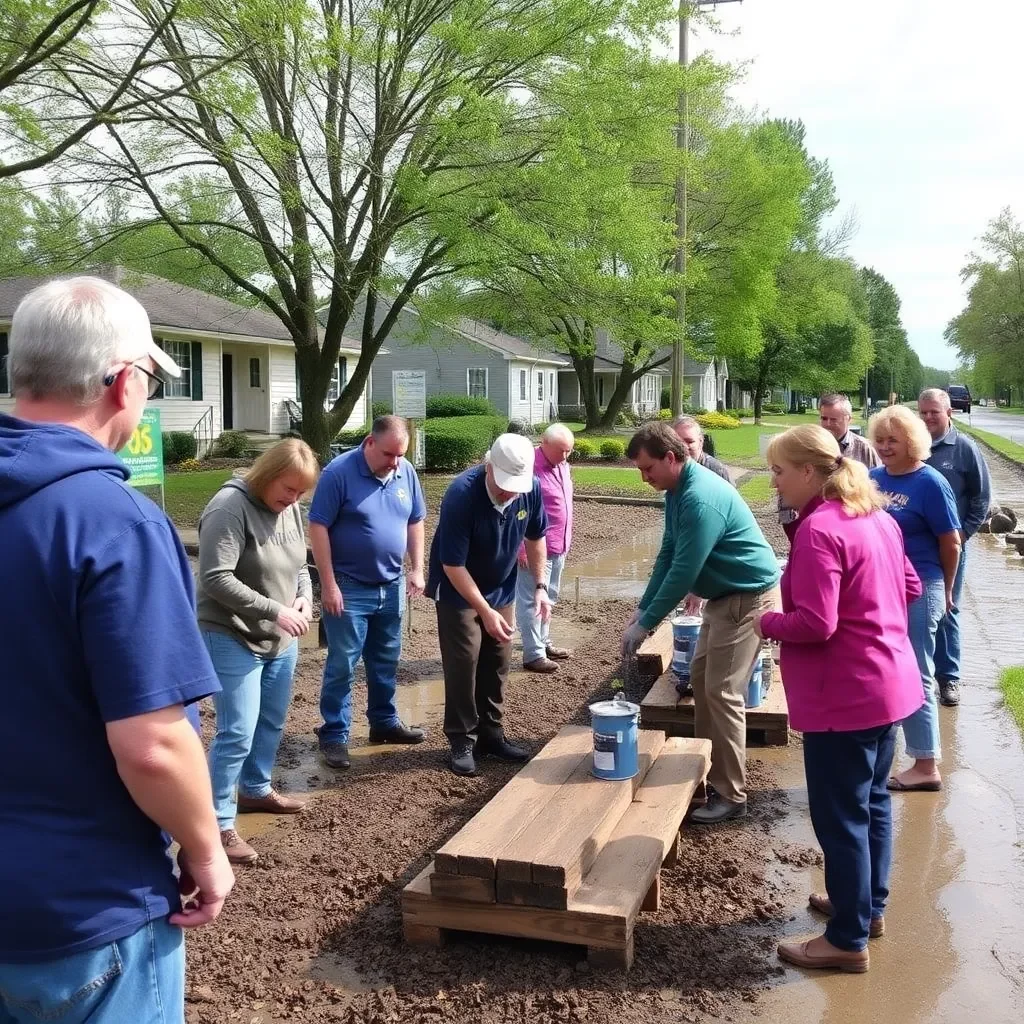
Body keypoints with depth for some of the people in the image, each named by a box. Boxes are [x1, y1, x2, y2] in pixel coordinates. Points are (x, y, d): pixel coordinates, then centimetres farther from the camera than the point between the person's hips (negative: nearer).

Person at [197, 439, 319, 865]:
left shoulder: (291, 509, 3)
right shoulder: (229, 507, -21)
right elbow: (216, 579, -26)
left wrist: (304, 598, -7)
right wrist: (274, 610, -27)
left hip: (281, 640, 8)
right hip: (233, 640, -8)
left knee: (272, 722, 21)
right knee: (237, 733, -8)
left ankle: (256, 789, 41)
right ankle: (218, 824, 3)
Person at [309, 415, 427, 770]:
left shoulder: (406, 472, 0)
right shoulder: (339, 471, -16)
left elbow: (415, 523, 11)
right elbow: (318, 527, -15)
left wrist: (417, 570, 5)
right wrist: (329, 584, -17)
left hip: (391, 585, 6)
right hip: (349, 587, -5)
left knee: (386, 661, 17)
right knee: (342, 665, 0)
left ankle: (384, 722, 31)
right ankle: (334, 735, 10)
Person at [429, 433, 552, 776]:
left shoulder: (531, 490, -18)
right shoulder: (461, 495, -33)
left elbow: (534, 538, 2)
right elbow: (453, 565, -27)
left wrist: (540, 586, -4)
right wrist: (485, 611, -27)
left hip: (500, 589, 5)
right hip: (456, 590, -5)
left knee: (497, 663, 10)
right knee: (463, 662, -5)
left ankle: (491, 733, 22)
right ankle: (462, 741, 6)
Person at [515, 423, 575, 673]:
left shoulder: (562, 466, 10)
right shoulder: (530, 467, -18)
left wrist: (565, 541, 21)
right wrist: (521, 548, -20)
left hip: (558, 547, 9)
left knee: (548, 599, 18)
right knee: (532, 601, -2)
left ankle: (543, 643, 30)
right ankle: (534, 655, 2)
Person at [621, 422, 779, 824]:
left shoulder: (700, 498, -27)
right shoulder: (677, 491, 5)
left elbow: (683, 570, -27)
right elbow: (668, 555, 11)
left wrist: (645, 624, -20)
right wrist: (643, 608, 5)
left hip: (748, 597, -10)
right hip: (723, 596, 10)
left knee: (722, 692, -8)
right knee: (700, 678, 14)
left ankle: (731, 795, 1)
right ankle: (706, 767, 26)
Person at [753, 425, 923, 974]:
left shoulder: (818, 530, -21)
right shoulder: (876, 517, 7)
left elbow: (814, 625, -25)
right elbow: (910, 587, 18)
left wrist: (767, 623, -8)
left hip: (845, 695, -10)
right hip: (890, 681, 10)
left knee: (840, 816, 2)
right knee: (873, 800, 21)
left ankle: (848, 940, 13)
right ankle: (869, 906, 36)